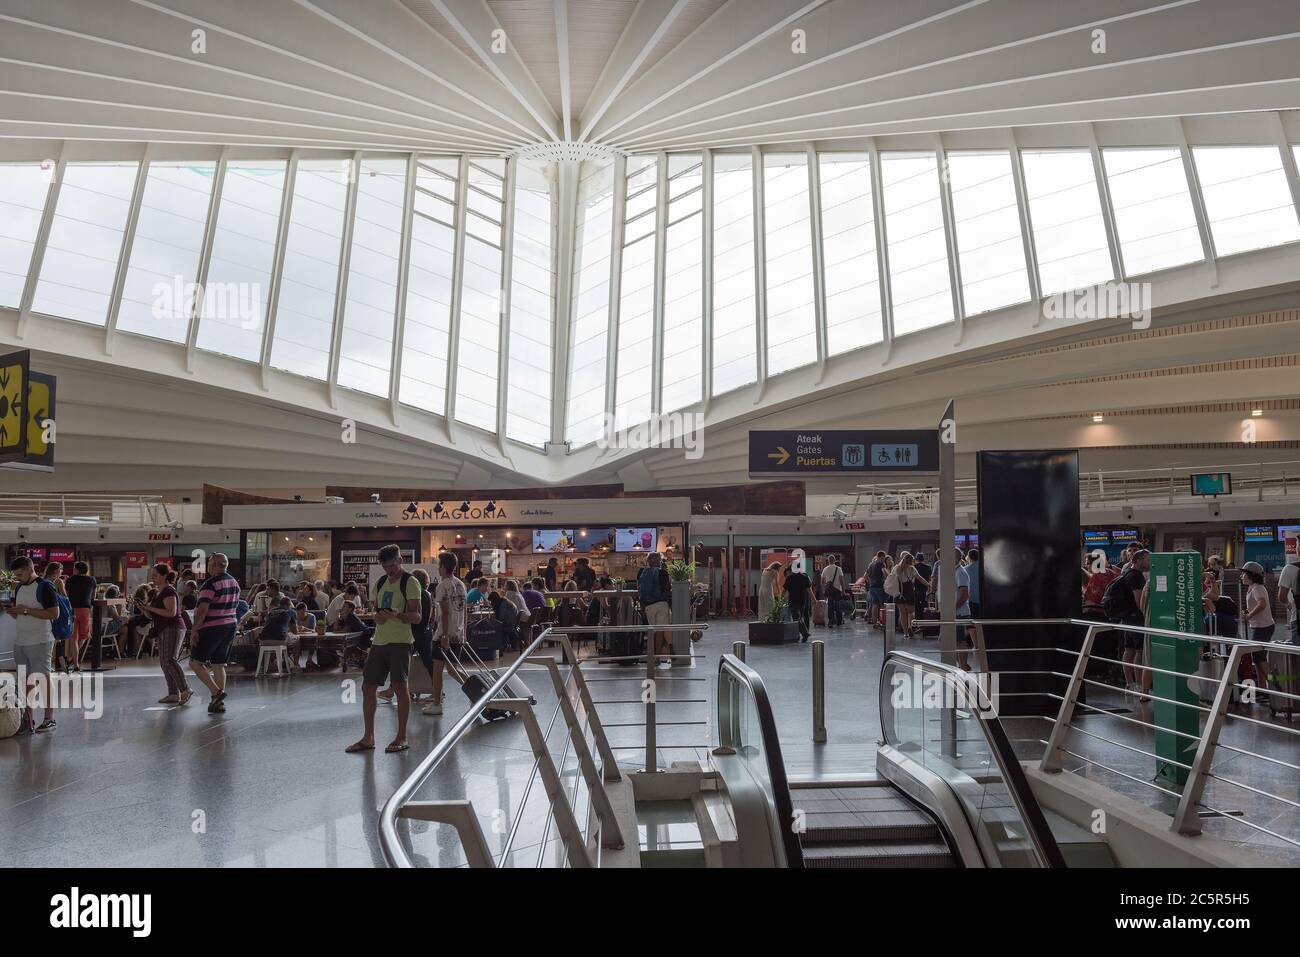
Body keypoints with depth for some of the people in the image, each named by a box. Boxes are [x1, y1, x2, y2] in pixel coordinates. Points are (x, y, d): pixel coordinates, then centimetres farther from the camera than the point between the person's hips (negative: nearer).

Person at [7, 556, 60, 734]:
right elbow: (17, 616, 23)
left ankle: (49, 719, 4)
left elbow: (54, 613, -16)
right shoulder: (19, 588, 15)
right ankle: (27, 720, 15)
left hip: (39, 642, -7)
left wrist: (26, 610, -18)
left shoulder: (44, 587, -9)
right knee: (25, 682, 9)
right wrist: (11, 610, 1)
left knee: (43, 680, -2)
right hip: (20, 642, 7)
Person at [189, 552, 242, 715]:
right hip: (230, 626, 8)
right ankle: (219, 703, 11)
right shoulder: (234, 583, 11)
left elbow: (202, 610, -20)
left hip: (211, 628, -8)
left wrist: (195, 630, -14)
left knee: (195, 662, 1)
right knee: (219, 665, 11)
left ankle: (216, 692, -10)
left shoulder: (211, 584, -16)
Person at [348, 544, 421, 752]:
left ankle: (401, 738, 6)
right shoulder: (380, 582, 15)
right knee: (368, 686, 7)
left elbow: (416, 617, -10)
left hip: (400, 641, -7)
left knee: (399, 686, -5)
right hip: (379, 640, 7)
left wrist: (398, 614, -29)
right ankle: (368, 737, 18)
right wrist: (377, 616, 0)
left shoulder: (410, 582, -6)